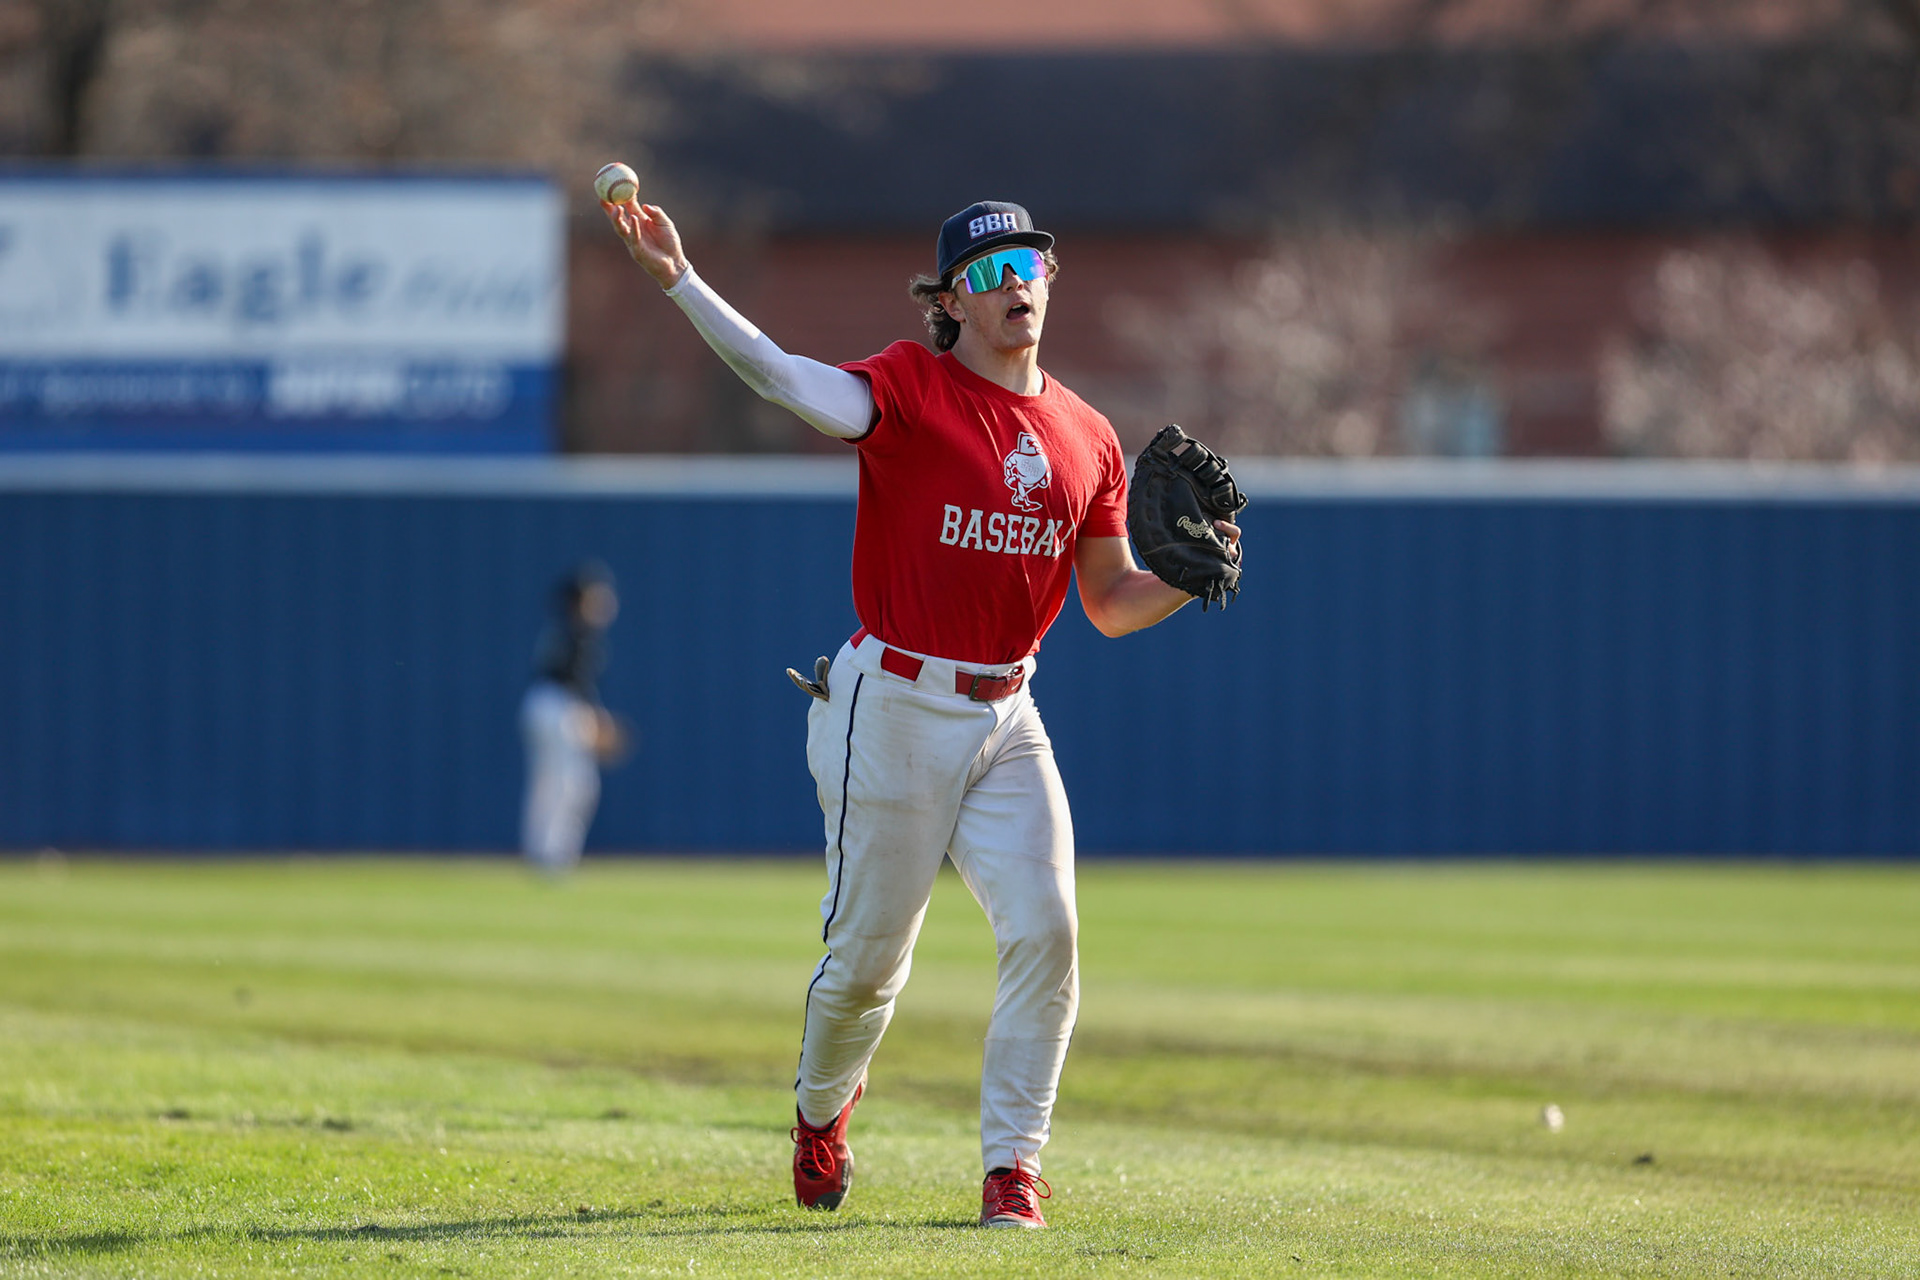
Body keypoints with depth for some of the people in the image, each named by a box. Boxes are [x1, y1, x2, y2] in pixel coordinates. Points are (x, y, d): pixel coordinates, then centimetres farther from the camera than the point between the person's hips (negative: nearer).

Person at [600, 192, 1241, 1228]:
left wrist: (1187, 578, -9)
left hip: (1007, 717, 4)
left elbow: (1111, 602, 13)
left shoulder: (1086, 440, 7)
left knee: (1045, 929, -11)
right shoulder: (909, 388, -9)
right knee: (869, 950, 4)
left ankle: (1011, 1162, -2)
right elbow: (785, 378, -26)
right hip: (893, 710, -4)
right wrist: (679, 282, -40)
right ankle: (821, 1108, 35)